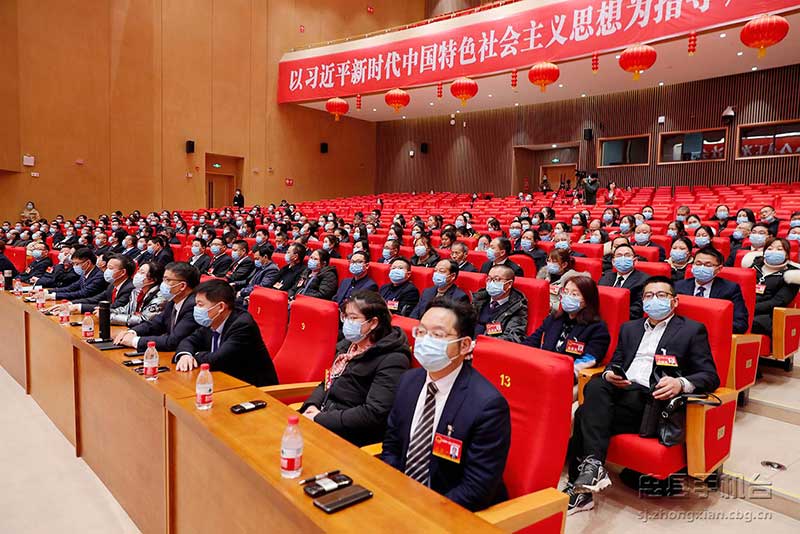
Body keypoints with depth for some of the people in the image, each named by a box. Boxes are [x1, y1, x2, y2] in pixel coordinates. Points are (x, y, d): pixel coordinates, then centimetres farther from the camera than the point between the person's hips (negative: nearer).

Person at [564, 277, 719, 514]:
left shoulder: (692, 330, 10)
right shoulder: (629, 328, 26)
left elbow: (710, 377, 1)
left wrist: (681, 383, -20)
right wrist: (609, 375, -3)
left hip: (655, 401, -4)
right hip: (619, 392, 5)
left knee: (587, 414, -27)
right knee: (596, 385, -30)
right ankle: (592, 466, -27)